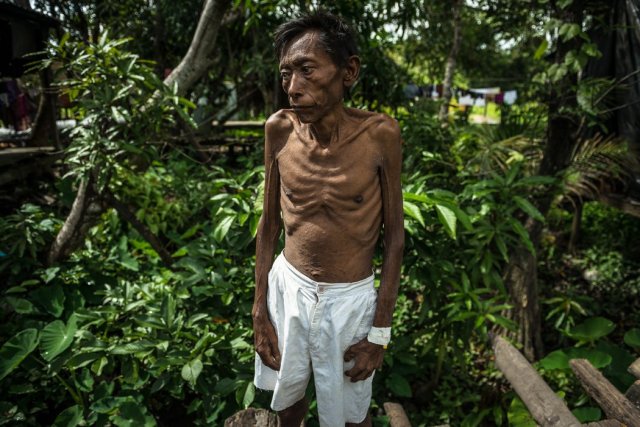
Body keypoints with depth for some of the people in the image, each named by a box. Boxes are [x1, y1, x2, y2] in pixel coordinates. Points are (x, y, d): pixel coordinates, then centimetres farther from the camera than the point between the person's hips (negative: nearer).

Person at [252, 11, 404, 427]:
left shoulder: (380, 135, -17)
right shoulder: (279, 130, -10)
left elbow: (394, 236, -9)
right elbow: (270, 223, -1)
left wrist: (380, 331, -8)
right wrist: (260, 311, 0)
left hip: (350, 299, -2)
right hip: (287, 287, 3)